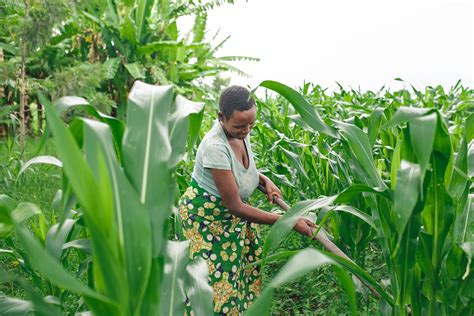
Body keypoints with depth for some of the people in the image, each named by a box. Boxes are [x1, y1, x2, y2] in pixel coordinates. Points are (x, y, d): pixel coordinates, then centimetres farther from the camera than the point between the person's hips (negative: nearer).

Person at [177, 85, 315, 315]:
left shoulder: (240, 132, -10)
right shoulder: (215, 147, -34)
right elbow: (235, 206, -30)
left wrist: (264, 180, -5)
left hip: (233, 216, 8)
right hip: (207, 218, -7)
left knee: (243, 274, 15)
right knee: (217, 282, 2)